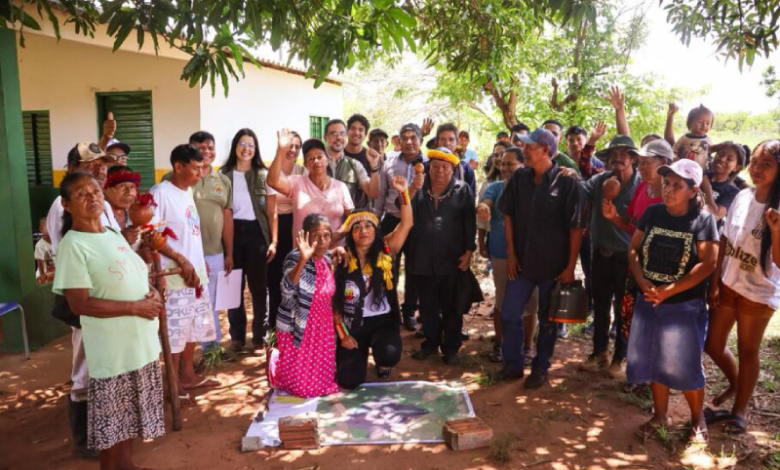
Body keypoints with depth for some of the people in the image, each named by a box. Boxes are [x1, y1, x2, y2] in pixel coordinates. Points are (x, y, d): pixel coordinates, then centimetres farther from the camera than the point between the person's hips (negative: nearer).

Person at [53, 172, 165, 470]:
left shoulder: (114, 235, 9)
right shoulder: (73, 245, -14)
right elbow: (80, 304, -20)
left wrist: (153, 295, -3)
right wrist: (136, 307, -20)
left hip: (141, 341, 7)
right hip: (111, 349, -7)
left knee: (130, 412, 20)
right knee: (111, 418, 8)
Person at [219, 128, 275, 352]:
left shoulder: (264, 175, 1)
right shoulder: (224, 175, 2)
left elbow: (272, 213, 1)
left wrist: (273, 241, -5)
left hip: (257, 233, -1)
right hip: (232, 232, 1)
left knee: (258, 286, 6)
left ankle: (260, 335, 19)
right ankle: (237, 335, 22)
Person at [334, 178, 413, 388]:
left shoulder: (385, 252, -6)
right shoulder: (341, 261, -8)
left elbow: (406, 223, -16)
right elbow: (333, 302, -2)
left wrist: (403, 192, -25)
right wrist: (343, 335, -7)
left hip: (383, 321, 0)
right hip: (352, 323, 0)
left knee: (389, 354, -31)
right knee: (349, 382, -4)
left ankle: (382, 364, 10)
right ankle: (361, 353, 32)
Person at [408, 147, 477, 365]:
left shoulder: (462, 190, 1)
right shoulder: (419, 190, 6)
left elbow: (469, 223, -1)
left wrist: (468, 251, -6)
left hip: (452, 260, -2)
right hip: (423, 259, 2)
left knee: (451, 306, 9)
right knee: (427, 306, 14)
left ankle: (451, 347, 23)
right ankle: (430, 343, 31)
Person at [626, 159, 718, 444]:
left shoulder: (703, 220, -11)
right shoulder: (653, 213, 1)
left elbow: (708, 264, -16)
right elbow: (633, 249, 2)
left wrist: (667, 292, -18)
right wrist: (643, 284, -13)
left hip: (685, 306, -4)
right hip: (648, 303, 4)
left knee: (685, 367, 4)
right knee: (653, 362, 12)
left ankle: (697, 420, 27)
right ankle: (660, 415, 30)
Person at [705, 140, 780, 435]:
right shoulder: (742, 197, -3)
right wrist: (715, 282, 5)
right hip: (727, 285, 5)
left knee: (748, 350, 11)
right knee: (713, 344, 13)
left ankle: (740, 409, 31)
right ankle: (735, 384, 43)